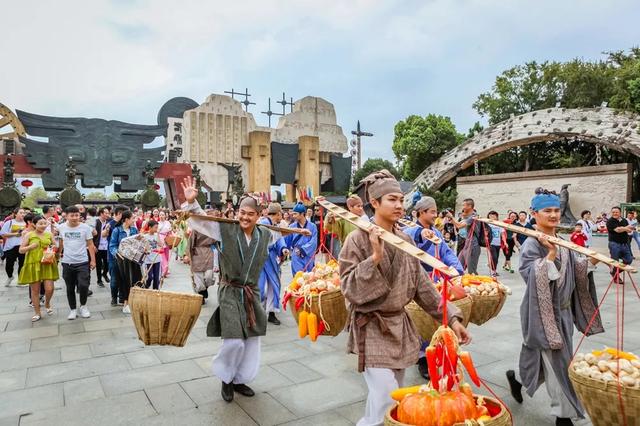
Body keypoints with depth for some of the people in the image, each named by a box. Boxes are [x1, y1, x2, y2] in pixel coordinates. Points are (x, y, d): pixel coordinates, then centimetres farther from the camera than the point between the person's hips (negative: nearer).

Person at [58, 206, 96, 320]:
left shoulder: (85, 227, -6)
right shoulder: (61, 227, 0)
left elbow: (90, 245, -2)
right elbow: (61, 243, 16)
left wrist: (93, 260, -5)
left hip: (82, 262, -2)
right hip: (67, 263, 2)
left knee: (83, 286, -10)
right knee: (70, 288, 11)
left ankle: (83, 306, 14)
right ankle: (72, 309, 25)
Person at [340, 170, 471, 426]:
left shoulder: (405, 240, 4)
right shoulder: (358, 239, -13)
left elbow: (422, 285, 8)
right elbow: (351, 290, -17)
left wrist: (451, 316, 4)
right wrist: (375, 257, -26)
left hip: (400, 326, 6)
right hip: (372, 329, -6)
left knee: (390, 397, 15)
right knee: (388, 405, -10)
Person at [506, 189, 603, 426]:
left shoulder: (563, 242, 7)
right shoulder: (531, 245, -15)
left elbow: (575, 270, 13)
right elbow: (534, 278, -24)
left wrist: (591, 261, -5)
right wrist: (551, 253, -31)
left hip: (562, 310, 7)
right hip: (543, 311, -7)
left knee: (547, 359, 17)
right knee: (557, 361, 0)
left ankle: (517, 379, 40)